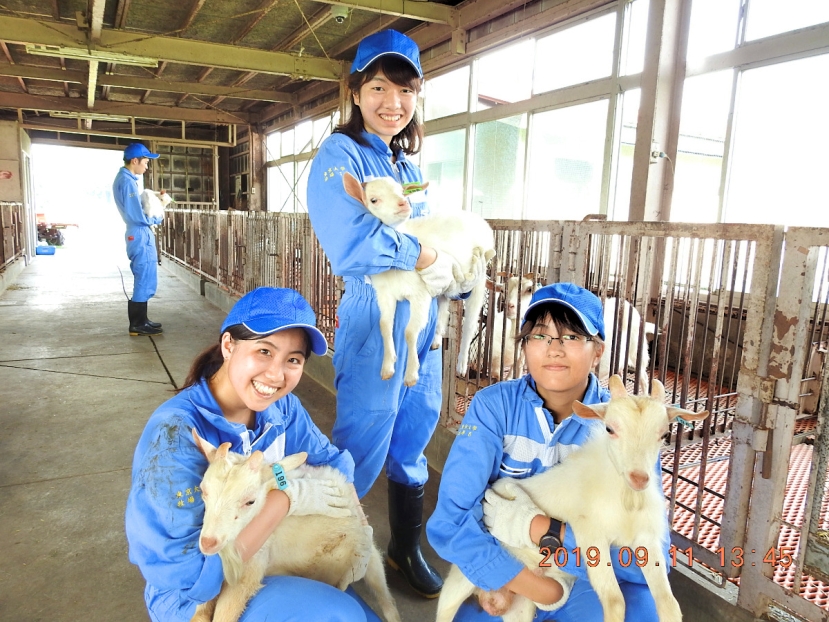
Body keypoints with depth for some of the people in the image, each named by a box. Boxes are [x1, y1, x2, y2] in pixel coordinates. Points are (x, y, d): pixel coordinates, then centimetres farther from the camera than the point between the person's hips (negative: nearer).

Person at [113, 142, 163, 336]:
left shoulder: (127, 179, 15)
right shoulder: (127, 181, -17)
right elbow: (137, 216, -22)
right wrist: (157, 219, -6)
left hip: (141, 235, 10)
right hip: (140, 236, -10)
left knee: (144, 280, 16)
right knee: (146, 280, -4)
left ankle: (139, 320, 23)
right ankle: (138, 324, 3)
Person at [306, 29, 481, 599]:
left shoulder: (411, 166, 15)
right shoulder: (341, 155, -8)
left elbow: (435, 242, 16)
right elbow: (353, 246, -23)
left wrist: (461, 272, -5)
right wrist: (425, 254, -12)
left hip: (423, 321, 8)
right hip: (374, 321, -7)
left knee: (412, 444, 18)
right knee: (361, 453, 4)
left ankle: (406, 549, 39)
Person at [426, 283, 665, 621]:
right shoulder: (493, 407, -15)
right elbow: (450, 521, -20)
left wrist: (541, 529, -27)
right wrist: (537, 588, -22)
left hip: (595, 580, 0)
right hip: (506, 577, 1)